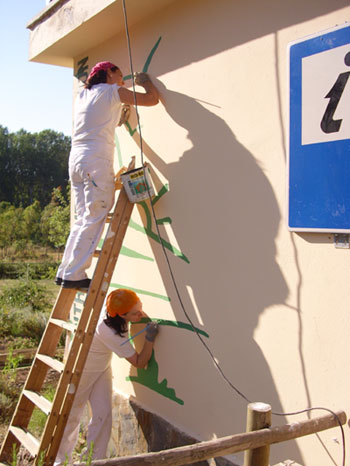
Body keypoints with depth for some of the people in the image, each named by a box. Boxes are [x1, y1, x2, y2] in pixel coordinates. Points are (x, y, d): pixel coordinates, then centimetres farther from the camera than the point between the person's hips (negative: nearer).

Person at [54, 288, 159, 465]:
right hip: (81, 371, -7)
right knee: (71, 417, 9)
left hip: (102, 369, 7)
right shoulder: (109, 332, -40)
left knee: (103, 415, 0)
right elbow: (139, 362, -30)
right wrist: (149, 338, -40)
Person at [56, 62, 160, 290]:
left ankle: (65, 272, 12)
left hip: (76, 159, 8)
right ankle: (74, 275, -8)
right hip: (97, 161, -8)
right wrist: (145, 81, 21)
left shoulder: (83, 95, 23)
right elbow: (152, 99, 3)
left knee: (84, 218, 12)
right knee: (94, 220, -6)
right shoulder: (112, 91, 2)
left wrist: (120, 116, 42)